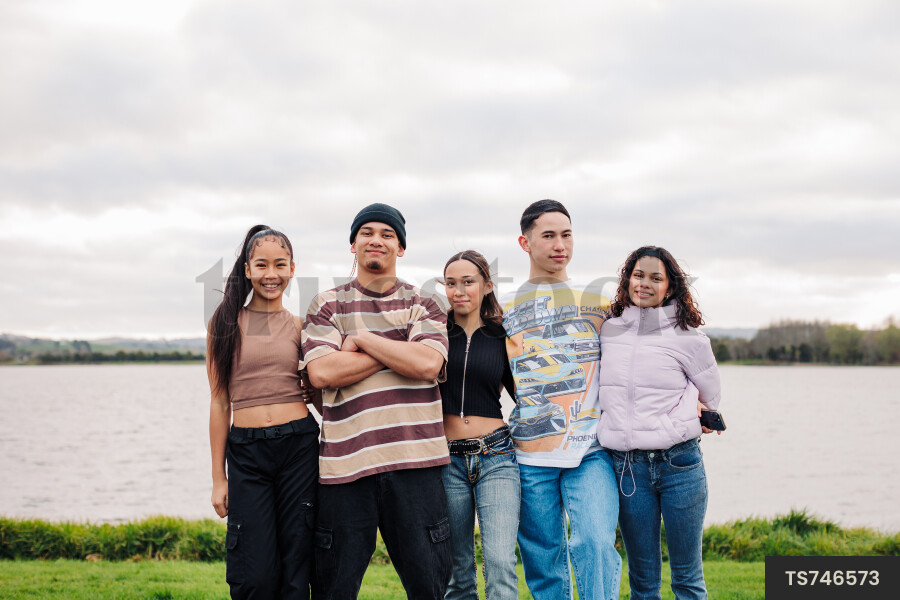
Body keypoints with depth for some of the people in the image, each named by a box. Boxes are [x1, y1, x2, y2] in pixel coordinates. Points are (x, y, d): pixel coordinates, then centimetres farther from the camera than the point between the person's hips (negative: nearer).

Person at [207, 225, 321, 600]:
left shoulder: (299, 326, 9)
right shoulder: (225, 323, 5)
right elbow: (219, 402, 5)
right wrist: (218, 477, 3)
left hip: (299, 446, 1)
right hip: (247, 452, -1)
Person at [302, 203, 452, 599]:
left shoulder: (423, 305, 11)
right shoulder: (328, 305, 10)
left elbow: (428, 363, -8)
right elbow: (321, 372, -7)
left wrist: (363, 339, -4)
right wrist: (398, 351, -5)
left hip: (414, 460, 0)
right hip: (346, 460, 0)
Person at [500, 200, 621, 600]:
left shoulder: (597, 300, 11)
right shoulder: (503, 310, 11)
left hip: (590, 451, -1)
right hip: (530, 457, 1)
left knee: (596, 545, -19)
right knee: (543, 563, 5)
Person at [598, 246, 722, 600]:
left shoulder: (688, 339, -1)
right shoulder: (607, 332, 7)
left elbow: (711, 400, 12)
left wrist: (673, 422, 11)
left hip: (679, 462, -2)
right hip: (626, 465, 2)